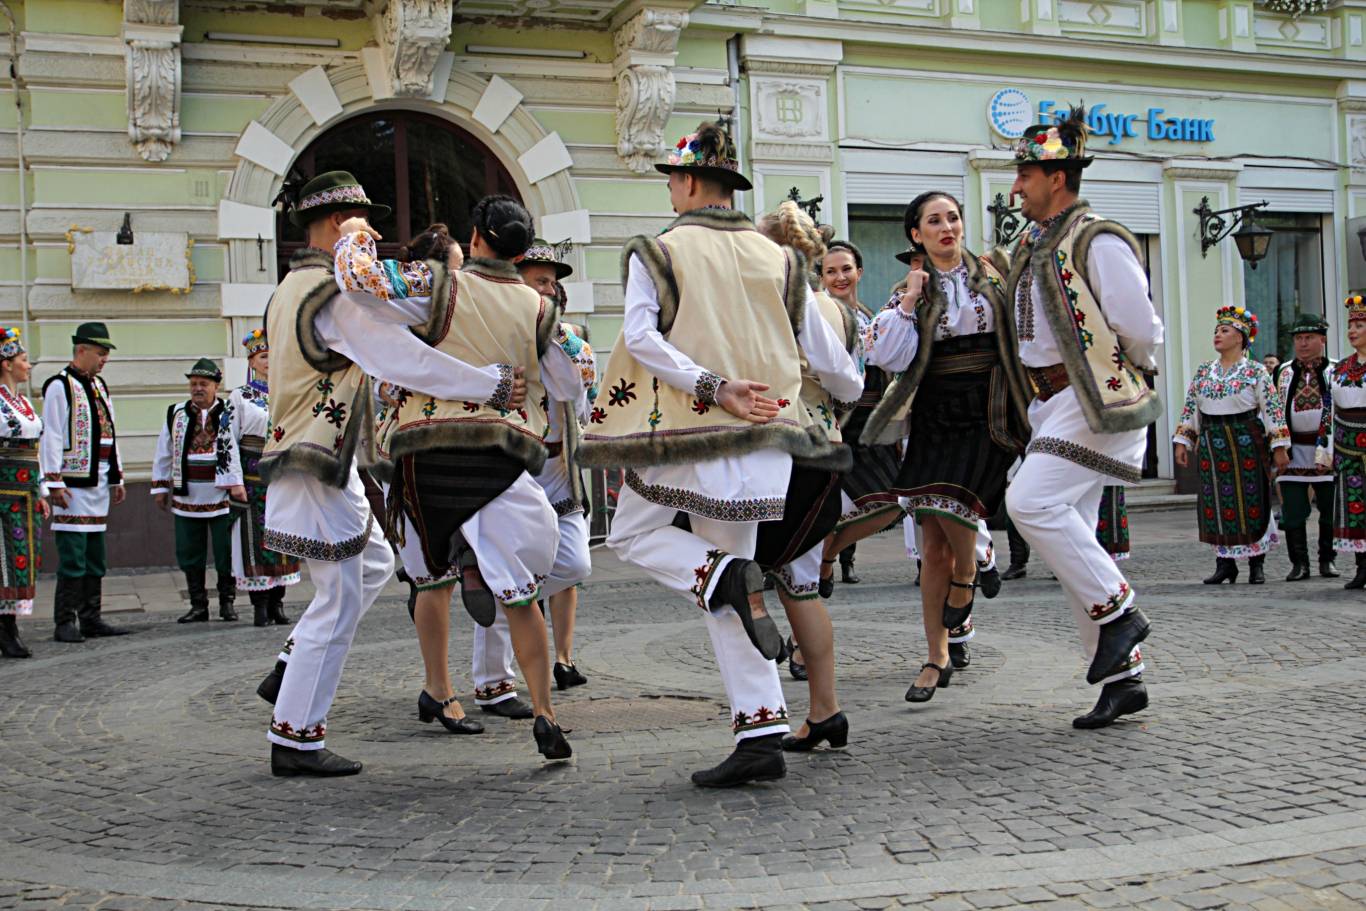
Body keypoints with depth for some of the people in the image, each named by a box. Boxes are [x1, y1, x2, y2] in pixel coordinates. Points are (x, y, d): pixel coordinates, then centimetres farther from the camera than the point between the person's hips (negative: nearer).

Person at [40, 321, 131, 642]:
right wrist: (54, 482, -16)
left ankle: (91, 619, 17)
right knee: (72, 559, -7)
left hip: (99, 484, 8)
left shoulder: (99, 386, 17)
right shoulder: (59, 386, -8)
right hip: (73, 484, -8)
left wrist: (117, 477, 18)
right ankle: (65, 624, -1)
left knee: (96, 559, 11)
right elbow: (51, 438, -12)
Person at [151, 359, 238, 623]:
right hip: (186, 499, 3)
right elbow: (163, 454, 14)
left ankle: (227, 603, 15)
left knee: (226, 554, 2)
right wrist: (160, 487, 12)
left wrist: (238, 483, -4)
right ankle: (198, 606, 15)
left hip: (222, 497, -3)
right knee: (190, 555, 6)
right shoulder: (176, 414, 9)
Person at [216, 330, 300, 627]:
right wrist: (235, 481, -11)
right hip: (252, 480, -4)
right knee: (254, 541, -3)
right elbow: (227, 440, -5)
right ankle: (260, 605, 2)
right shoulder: (239, 397, 1)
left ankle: (277, 603, 12)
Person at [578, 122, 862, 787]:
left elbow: (640, 336, -15)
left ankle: (723, 576, -12)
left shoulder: (657, 251, 0)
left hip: (687, 429, -4)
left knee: (632, 534, 20)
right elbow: (820, 346, 13)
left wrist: (712, 388, -19)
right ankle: (762, 733, 4)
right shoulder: (776, 258, 9)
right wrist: (854, 393, 32)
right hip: (764, 438, 4)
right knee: (730, 568, 11)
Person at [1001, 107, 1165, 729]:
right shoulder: (1032, 245, 16)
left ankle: (1116, 610, -7)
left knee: (1032, 501, -23)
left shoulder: (1098, 242, -11)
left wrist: (1116, 377, 2)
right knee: (1070, 538, 6)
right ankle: (1123, 676, 13)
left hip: (1097, 401, -9)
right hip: (1053, 403, 9)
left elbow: (1140, 331, -13)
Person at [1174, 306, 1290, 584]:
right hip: (1211, 444, 4)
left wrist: (1279, 447, -10)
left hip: (1246, 443, -4)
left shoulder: (1256, 371, -3)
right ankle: (1225, 563, 12)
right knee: (1215, 503, 4)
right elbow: (1190, 409, 11)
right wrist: (1182, 442, 5)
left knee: (1250, 501, 0)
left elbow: (1273, 409, -6)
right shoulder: (1203, 371, 9)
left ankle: (1257, 564, 10)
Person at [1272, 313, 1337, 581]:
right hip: (1294, 452, 2)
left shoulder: (1336, 371, 3)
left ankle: (1327, 560, 19)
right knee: (1293, 511, -1)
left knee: (1330, 508, 5)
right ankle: (1299, 563, 8)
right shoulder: (1282, 373, 10)